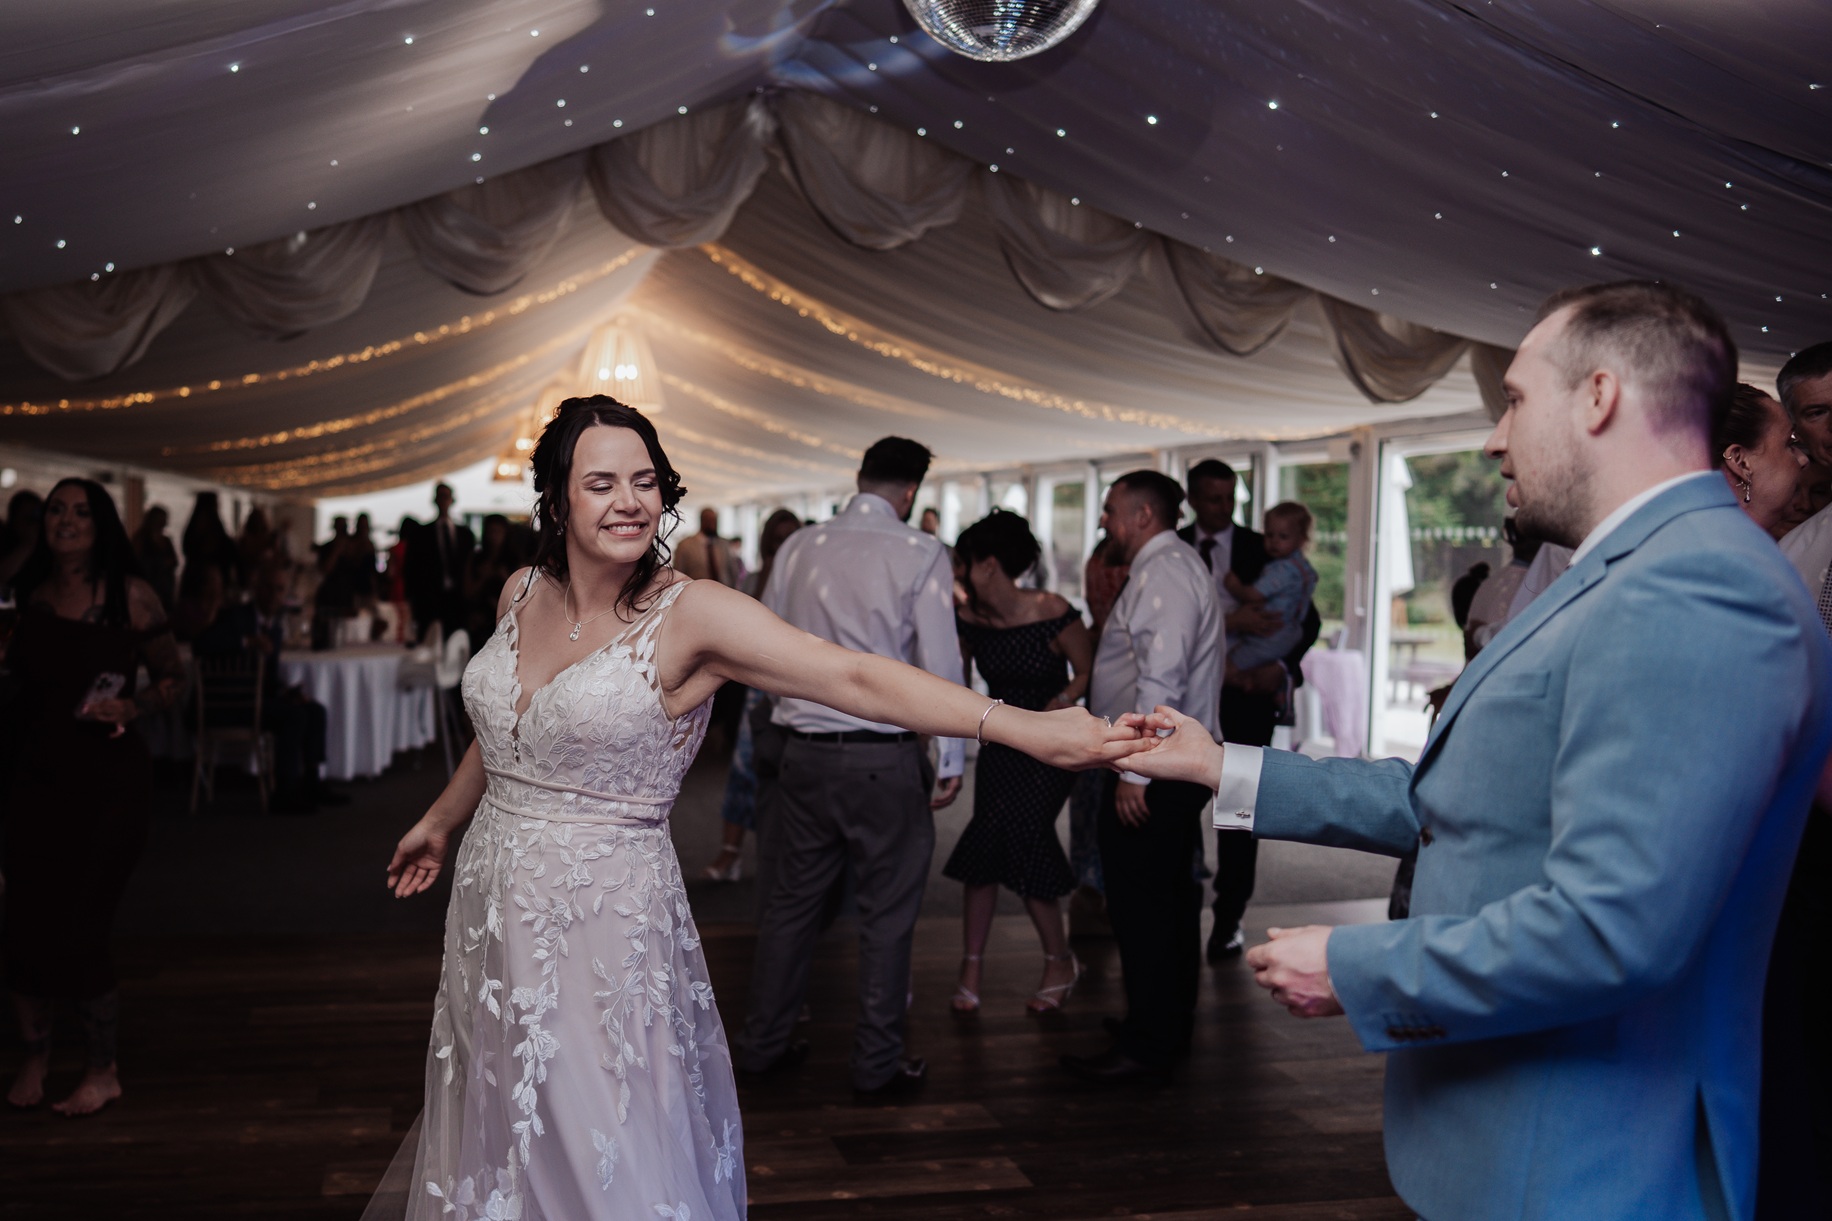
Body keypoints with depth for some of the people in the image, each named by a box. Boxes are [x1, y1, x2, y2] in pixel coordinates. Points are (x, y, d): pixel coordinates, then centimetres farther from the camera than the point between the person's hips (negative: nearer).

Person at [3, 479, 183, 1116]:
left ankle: (103, 1071, 18)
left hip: (109, 781, -4)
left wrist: (132, 706, -16)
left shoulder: (130, 596, -6)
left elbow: (172, 677, 1)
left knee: (78, 932, -3)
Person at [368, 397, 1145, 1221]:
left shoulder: (689, 614, -17)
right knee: (497, 1149, 21)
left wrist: (1027, 728, -38)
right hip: (491, 916, 6)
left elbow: (854, 677, -28)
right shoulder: (522, 594, 1)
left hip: (606, 924, -5)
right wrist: (441, 823, 33)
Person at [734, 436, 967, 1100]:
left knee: (792, 900, 16)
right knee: (887, 913, 9)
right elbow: (940, 663, -9)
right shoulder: (922, 554, -8)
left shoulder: (799, 547, 3)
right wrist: (950, 759, -1)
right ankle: (877, 1063, 18)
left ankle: (762, 1043, 28)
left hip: (804, 750, 4)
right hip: (883, 757, -4)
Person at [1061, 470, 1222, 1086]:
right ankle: (1171, 1025, 30)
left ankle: (1147, 1047, 2)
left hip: (1154, 770, -11)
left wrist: (1135, 770, -25)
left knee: (1141, 904, -5)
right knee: (1170, 897, 18)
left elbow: (1161, 678, -25)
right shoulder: (1177, 565, 18)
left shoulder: (1163, 572, -16)